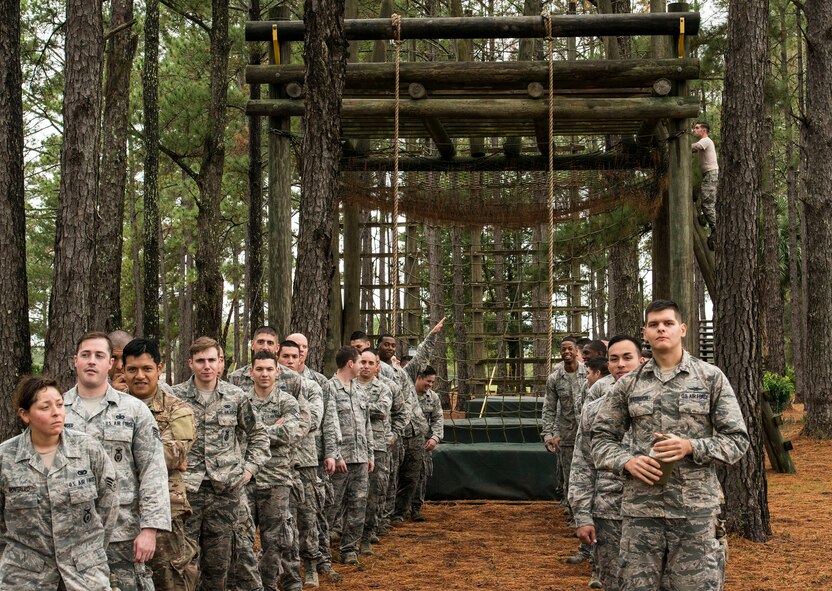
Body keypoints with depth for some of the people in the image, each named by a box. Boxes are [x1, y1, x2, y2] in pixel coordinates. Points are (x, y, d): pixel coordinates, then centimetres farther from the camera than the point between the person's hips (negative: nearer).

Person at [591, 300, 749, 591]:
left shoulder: (711, 378, 2)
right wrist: (626, 461, -9)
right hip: (640, 507, 2)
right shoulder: (628, 384, 8)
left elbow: (737, 439, 0)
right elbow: (602, 438, 11)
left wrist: (691, 447, -15)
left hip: (695, 508, -2)